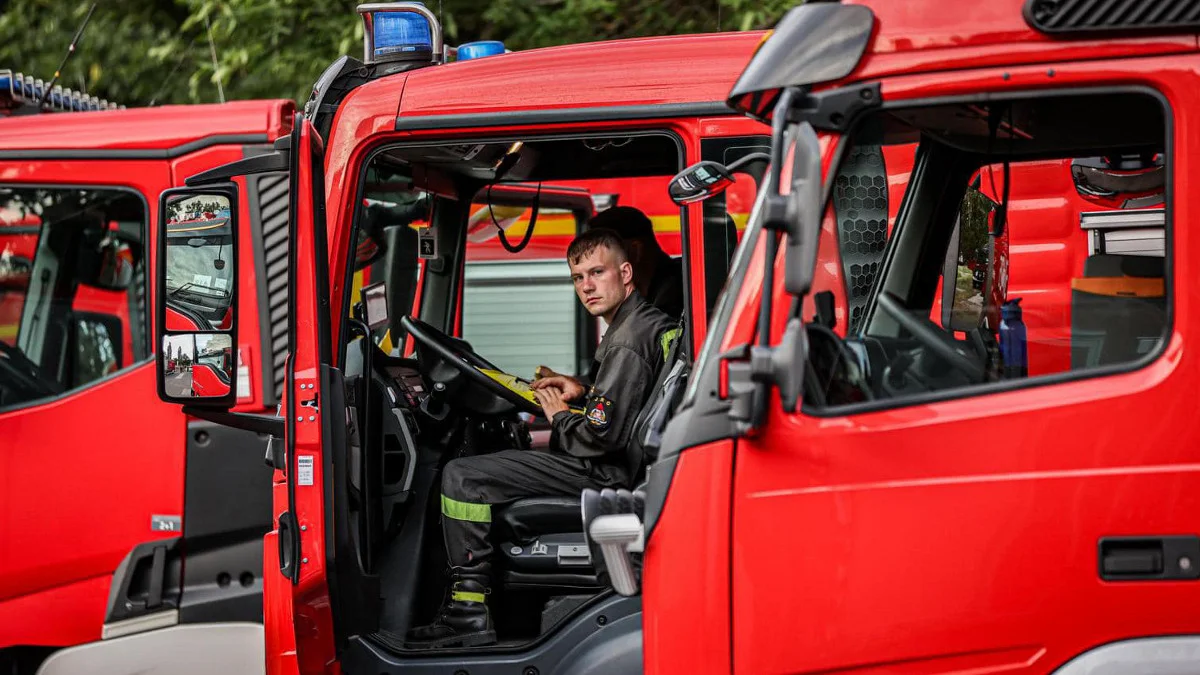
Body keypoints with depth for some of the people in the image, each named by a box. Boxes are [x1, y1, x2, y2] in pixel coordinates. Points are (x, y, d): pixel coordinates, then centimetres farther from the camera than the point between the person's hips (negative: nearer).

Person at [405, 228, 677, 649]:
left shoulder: (627, 342, -20)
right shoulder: (649, 322, 13)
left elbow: (600, 435, -26)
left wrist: (559, 417, -6)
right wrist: (582, 391, 13)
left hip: (607, 474, -11)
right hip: (625, 462, 11)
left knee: (461, 477, -13)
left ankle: (468, 611, -13)